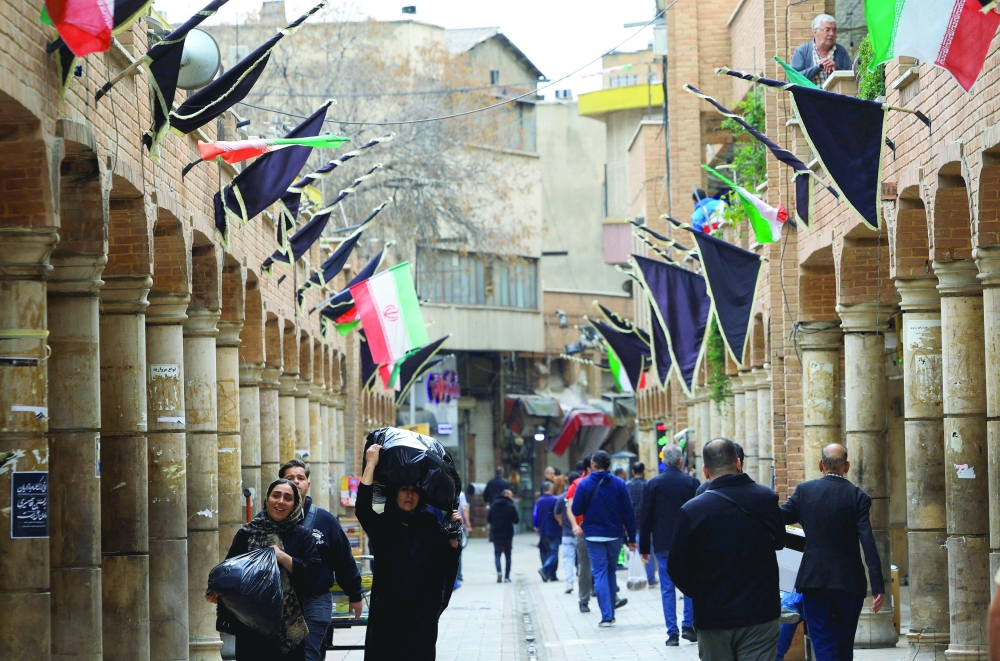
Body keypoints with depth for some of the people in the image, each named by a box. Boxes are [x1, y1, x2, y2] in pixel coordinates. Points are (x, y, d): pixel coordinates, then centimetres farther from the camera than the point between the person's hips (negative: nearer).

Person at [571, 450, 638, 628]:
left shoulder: (585, 484, -8)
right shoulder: (619, 484, -4)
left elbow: (576, 510, -5)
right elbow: (628, 512, -5)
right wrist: (631, 538, 1)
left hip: (593, 536, -2)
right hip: (614, 535, 2)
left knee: (600, 574, 0)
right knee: (610, 571, 18)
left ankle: (606, 616, -7)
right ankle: (610, 612, 22)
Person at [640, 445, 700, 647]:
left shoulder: (653, 484, -3)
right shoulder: (692, 482, -4)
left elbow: (646, 518, 0)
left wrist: (644, 547, 6)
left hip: (663, 544, 0)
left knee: (667, 588, 4)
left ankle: (672, 633, 2)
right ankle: (688, 625, 7)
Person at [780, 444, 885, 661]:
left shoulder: (804, 490, -2)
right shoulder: (858, 496, -5)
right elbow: (868, 543, -12)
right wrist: (878, 586, -13)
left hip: (814, 580, 0)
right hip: (849, 582, 0)